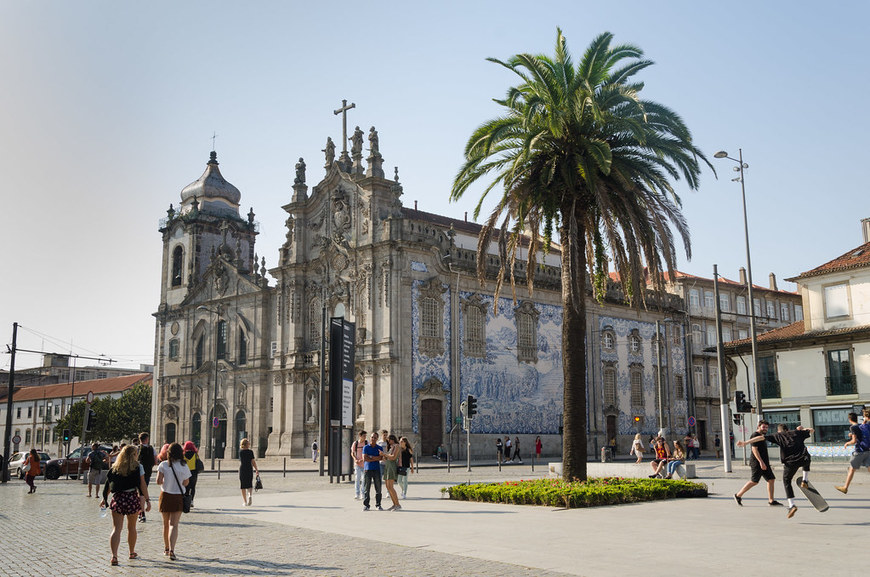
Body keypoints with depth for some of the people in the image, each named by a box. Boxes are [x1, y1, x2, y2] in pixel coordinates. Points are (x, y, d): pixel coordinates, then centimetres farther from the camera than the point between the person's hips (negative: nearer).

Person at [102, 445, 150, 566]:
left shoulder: (115, 468, 8)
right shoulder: (138, 467, -2)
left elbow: (108, 484, 8)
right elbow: (142, 485, -7)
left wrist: (105, 499, 17)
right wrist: (147, 500, -6)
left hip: (117, 498, 2)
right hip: (132, 498, -2)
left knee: (116, 528, 0)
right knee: (131, 527, 16)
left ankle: (114, 555, -15)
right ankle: (132, 552, 32)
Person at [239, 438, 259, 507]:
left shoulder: (240, 451, -1)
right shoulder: (250, 452, -3)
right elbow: (253, 462, -6)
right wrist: (257, 470, -1)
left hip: (242, 469, 0)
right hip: (250, 469, 0)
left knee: (243, 486, 7)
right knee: (250, 485, 12)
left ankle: (245, 502, 5)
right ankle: (250, 495, -17)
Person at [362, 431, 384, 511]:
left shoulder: (379, 448, 10)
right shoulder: (366, 447, 5)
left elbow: (381, 458, -5)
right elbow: (364, 459, -7)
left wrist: (371, 457, -10)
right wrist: (376, 459, -7)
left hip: (377, 469, 2)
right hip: (368, 469, -2)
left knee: (378, 488, 0)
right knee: (367, 487, -2)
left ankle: (378, 504, 9)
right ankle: (365, 505, 4)